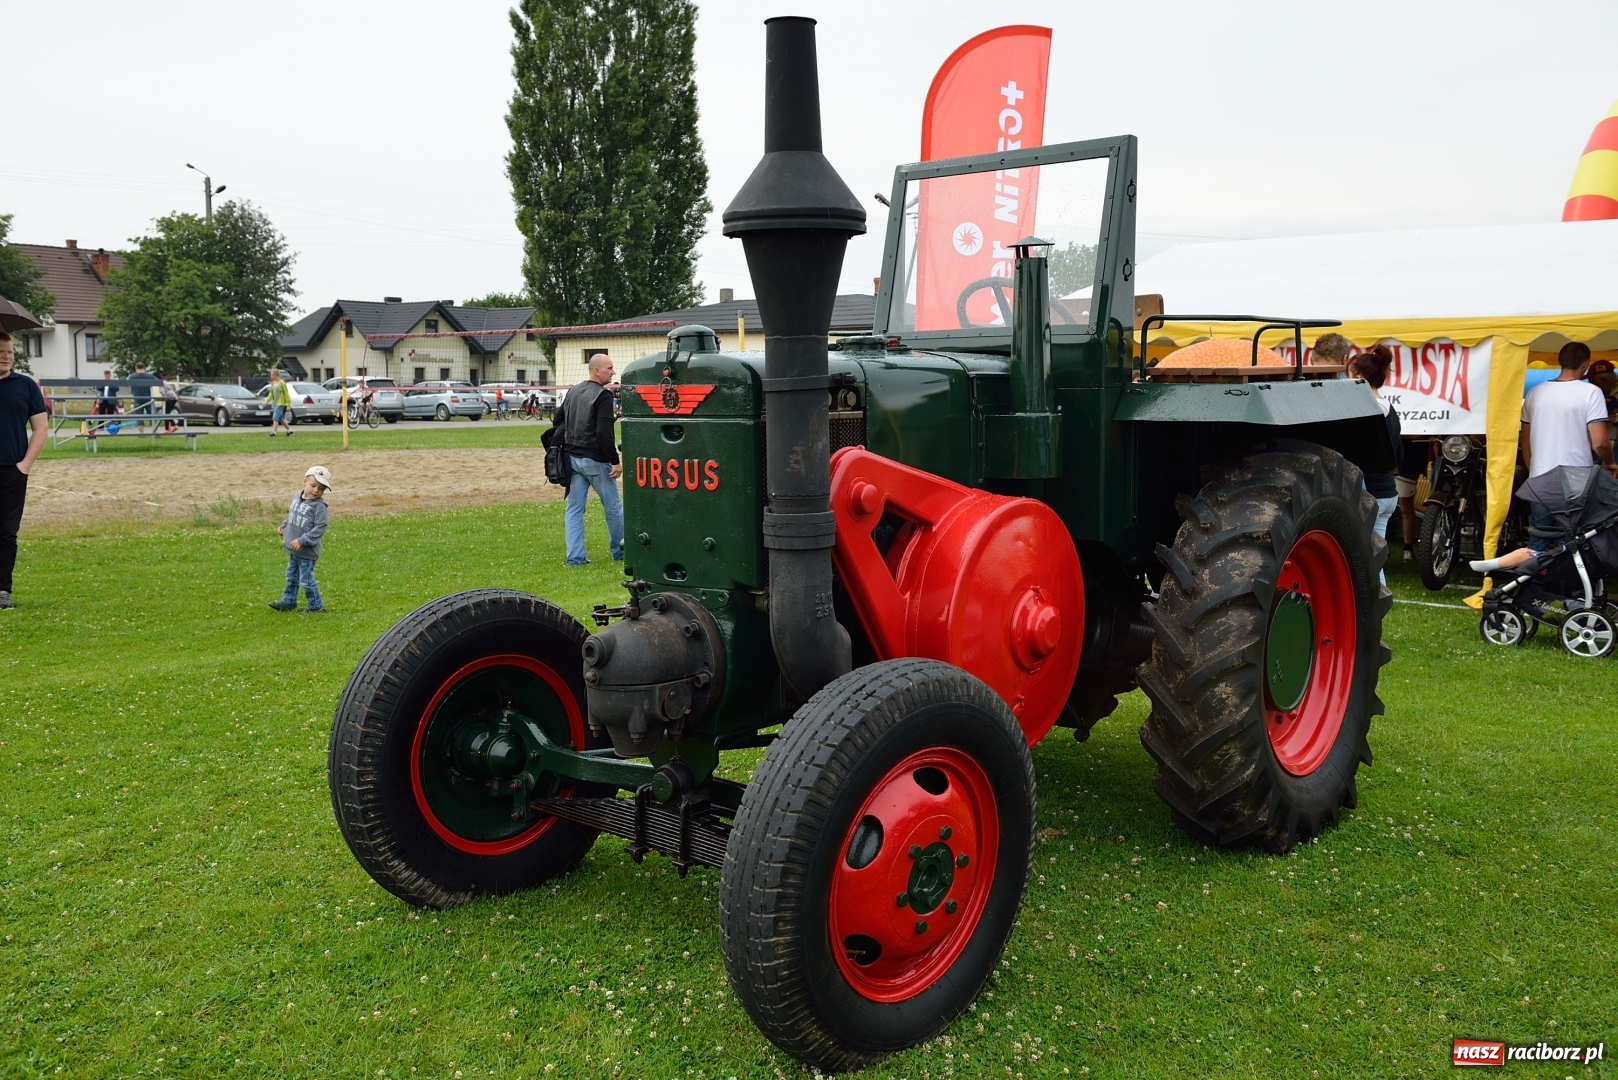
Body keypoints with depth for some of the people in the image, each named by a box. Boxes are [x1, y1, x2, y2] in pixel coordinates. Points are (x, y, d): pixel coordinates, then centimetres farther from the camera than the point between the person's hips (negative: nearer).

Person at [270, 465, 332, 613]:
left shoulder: (319, 506, -20)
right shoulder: (297, 497, 4)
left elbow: (319, 528, -24)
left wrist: (303, 540, -27)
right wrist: (284, 526, 10)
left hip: (307, 551, -8)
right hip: (293, 550, 8)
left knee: (306, 580, 0)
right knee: (292, 577, 21)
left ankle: (316, 606, 13)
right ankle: (289, 602, 36)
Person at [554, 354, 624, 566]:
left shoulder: (572, 392, 11)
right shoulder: (603, 396, -14)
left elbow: (557, 420, 16)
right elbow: (604, 432, -22)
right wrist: (615, 461, -18)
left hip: (573, 458, 7)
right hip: (595, 460, -7)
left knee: (574, 509, 8)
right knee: (613, 507, 7)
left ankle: (575, 557, 5)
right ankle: (620, 552, 17)